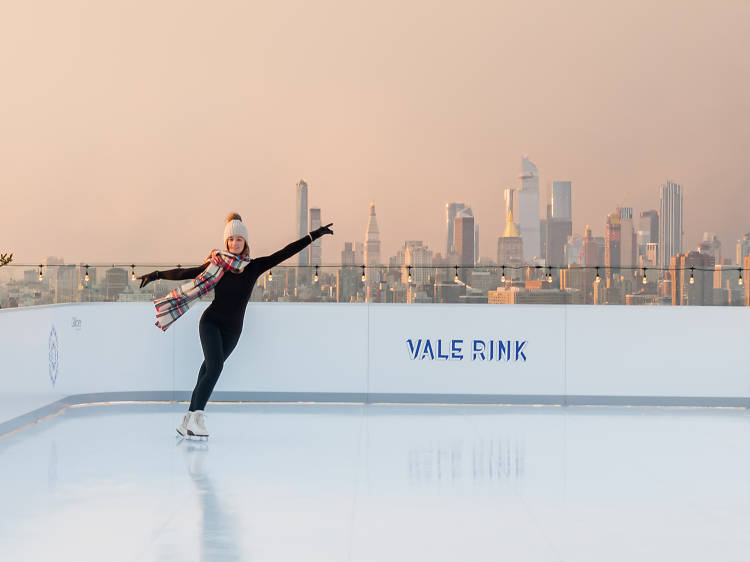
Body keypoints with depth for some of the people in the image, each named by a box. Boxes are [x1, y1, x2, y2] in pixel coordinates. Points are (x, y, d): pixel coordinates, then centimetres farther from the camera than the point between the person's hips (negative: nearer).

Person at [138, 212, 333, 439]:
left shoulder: (254, 267, 2)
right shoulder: (216, 264, 0)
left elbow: (285, 253, -1)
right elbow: (186, 273, 6)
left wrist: (314, 235, -4)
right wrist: (157, 275, 4)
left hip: (232, 329, 2)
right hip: (211, 322, -2)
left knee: (209, 369, 4)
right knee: (215, 366, -20)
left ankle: (190, 420, 7)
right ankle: (197, 416, -22)